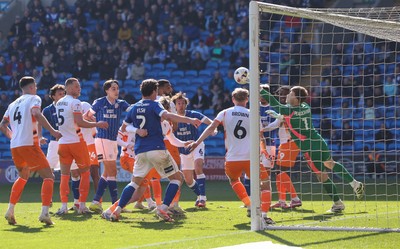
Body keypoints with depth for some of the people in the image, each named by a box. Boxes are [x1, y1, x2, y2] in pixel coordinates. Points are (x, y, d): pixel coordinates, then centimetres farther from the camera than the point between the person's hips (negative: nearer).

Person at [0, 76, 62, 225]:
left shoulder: (13, 104, 21)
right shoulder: (33, 99, 2)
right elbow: (36, 114, -19)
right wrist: (52, 131, -20)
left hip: (14, 146, 7)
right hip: (29, 144, -7)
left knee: (23, 177, 28)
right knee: (48, 177, -2)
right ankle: (44, 212, -19)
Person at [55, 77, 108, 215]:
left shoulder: (59, 103, 12)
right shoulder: (75, 102, -12)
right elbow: (79, 122, -19)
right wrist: (97, 124, -10)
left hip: (63, 142, 6)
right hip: (76, 142, -6)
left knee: (64, 175, 7)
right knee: (85, 173, 8)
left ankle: (64, 206, -5)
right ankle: (82, 205, 4)